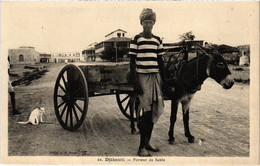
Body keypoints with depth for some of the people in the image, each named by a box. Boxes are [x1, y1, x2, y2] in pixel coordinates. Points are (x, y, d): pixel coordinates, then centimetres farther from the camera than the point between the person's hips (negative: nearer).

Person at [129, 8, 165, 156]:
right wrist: (135, 82, -13)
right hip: (142, 77, -5)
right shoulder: (136, 39, -2)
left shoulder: (157, 40, 12)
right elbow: (132, 62, -5)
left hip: (155, 76, 5)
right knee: (148, 111, -8)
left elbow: (160, 61, 15)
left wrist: (163, 80, 11)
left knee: (156, 110, 6)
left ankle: (147, 142, 22)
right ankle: (142, 148, 2)